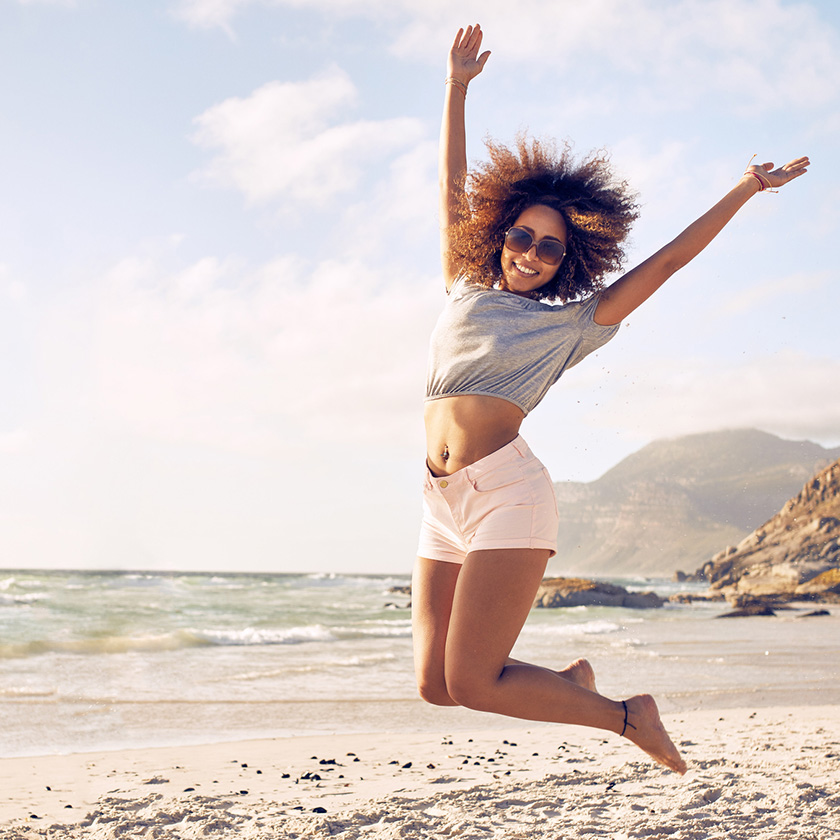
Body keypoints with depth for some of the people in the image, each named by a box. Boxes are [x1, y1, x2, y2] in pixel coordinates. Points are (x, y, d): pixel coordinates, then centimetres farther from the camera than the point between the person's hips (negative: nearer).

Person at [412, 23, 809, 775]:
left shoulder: (571, 324, 10)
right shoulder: (466, 290, 20)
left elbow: (667, 263, 13)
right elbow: (453, 189, 23)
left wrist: (744, 191, 15)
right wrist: (457, 87, 23)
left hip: (507, 491, -5)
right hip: (443, 505, 5)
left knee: (472, 682, -13)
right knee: (436, 685, -1)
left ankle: (627, 716, 9)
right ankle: (571, 683, 25)